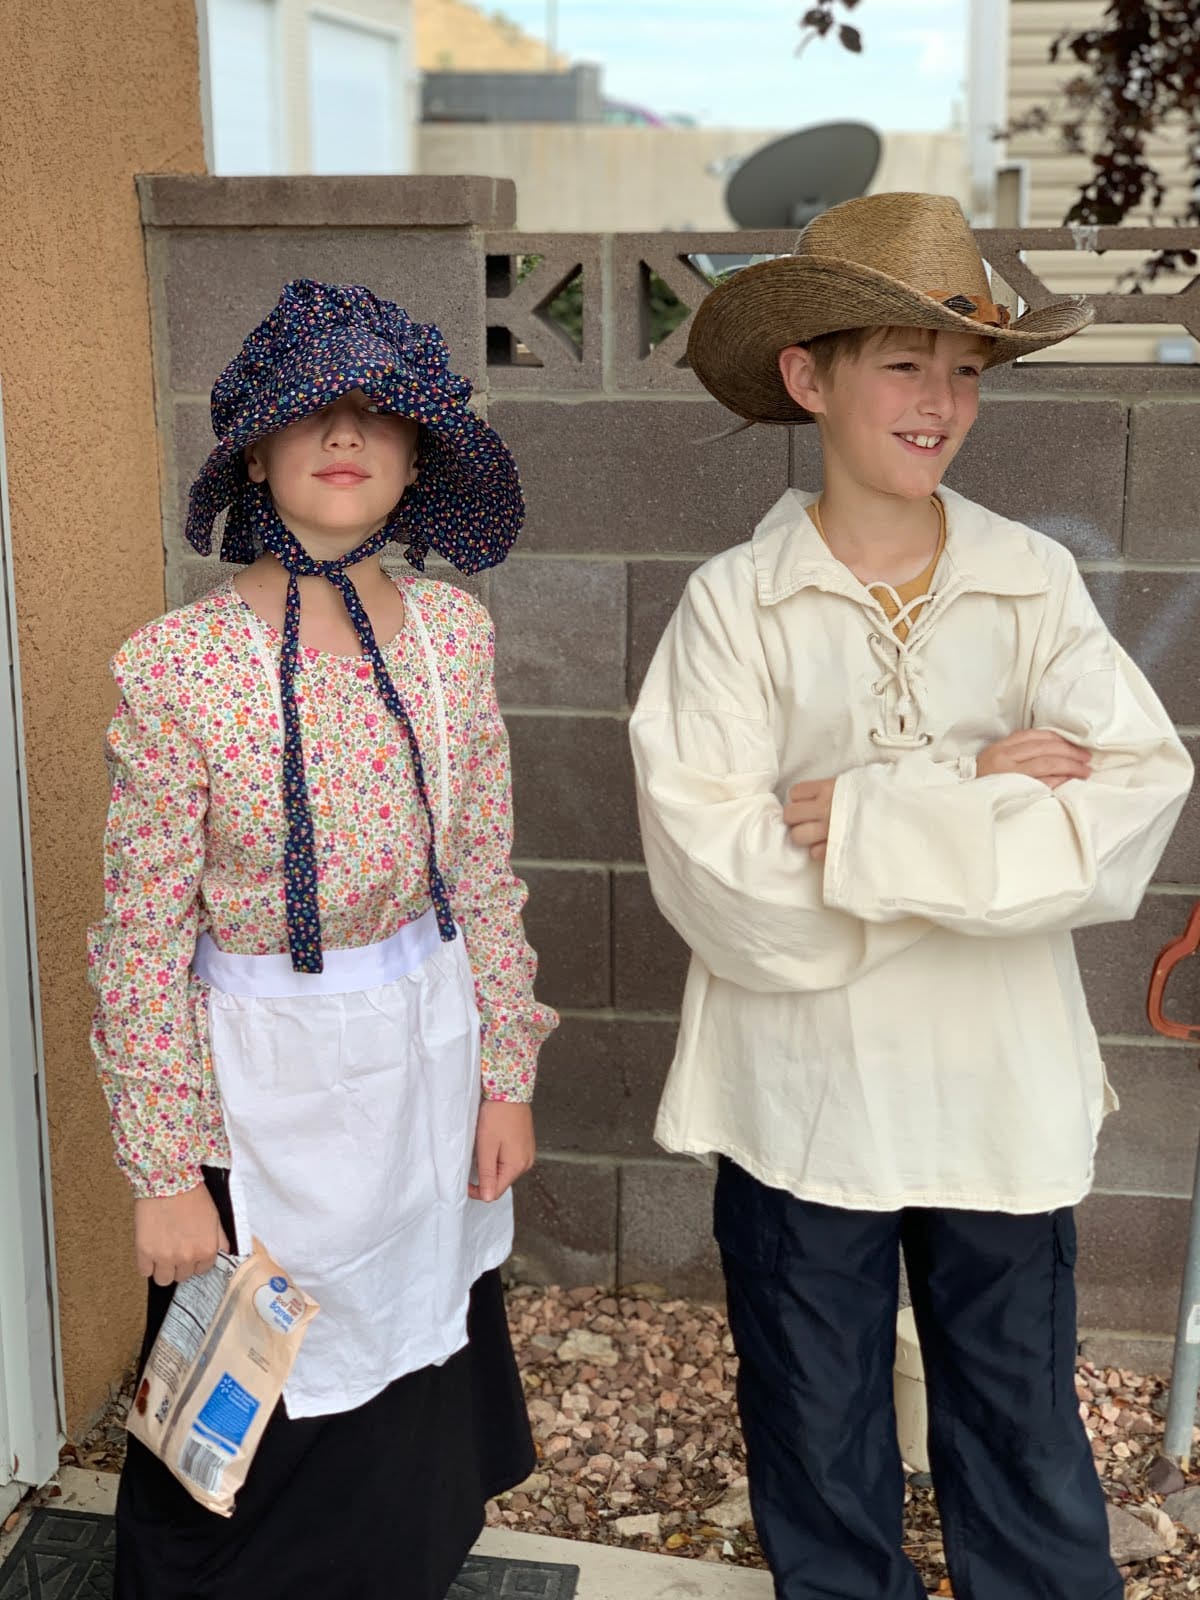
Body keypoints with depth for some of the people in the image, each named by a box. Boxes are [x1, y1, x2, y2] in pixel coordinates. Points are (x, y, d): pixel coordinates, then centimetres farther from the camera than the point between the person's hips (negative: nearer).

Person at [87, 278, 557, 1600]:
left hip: (427, 1060, 4)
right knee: (259, 1450, 13)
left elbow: (486, 878, 4)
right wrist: (163, 1170, -10)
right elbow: (141, 942, -13)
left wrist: (506, 1074, 5)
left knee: (417, 1422, 21)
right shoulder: (178, 666, -17)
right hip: (264, 1080, -4)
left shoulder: (451, 634, -4)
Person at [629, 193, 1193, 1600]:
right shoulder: (734, 602, -8)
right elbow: (711, 866, -18)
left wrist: (868, 824, -20)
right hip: (800, 1098, -1)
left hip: (1002, 1097, 1)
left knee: (1025, 1453, 17)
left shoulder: (1034, 584, -3)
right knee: (820, 1456, 19)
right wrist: (969, 797, -18)